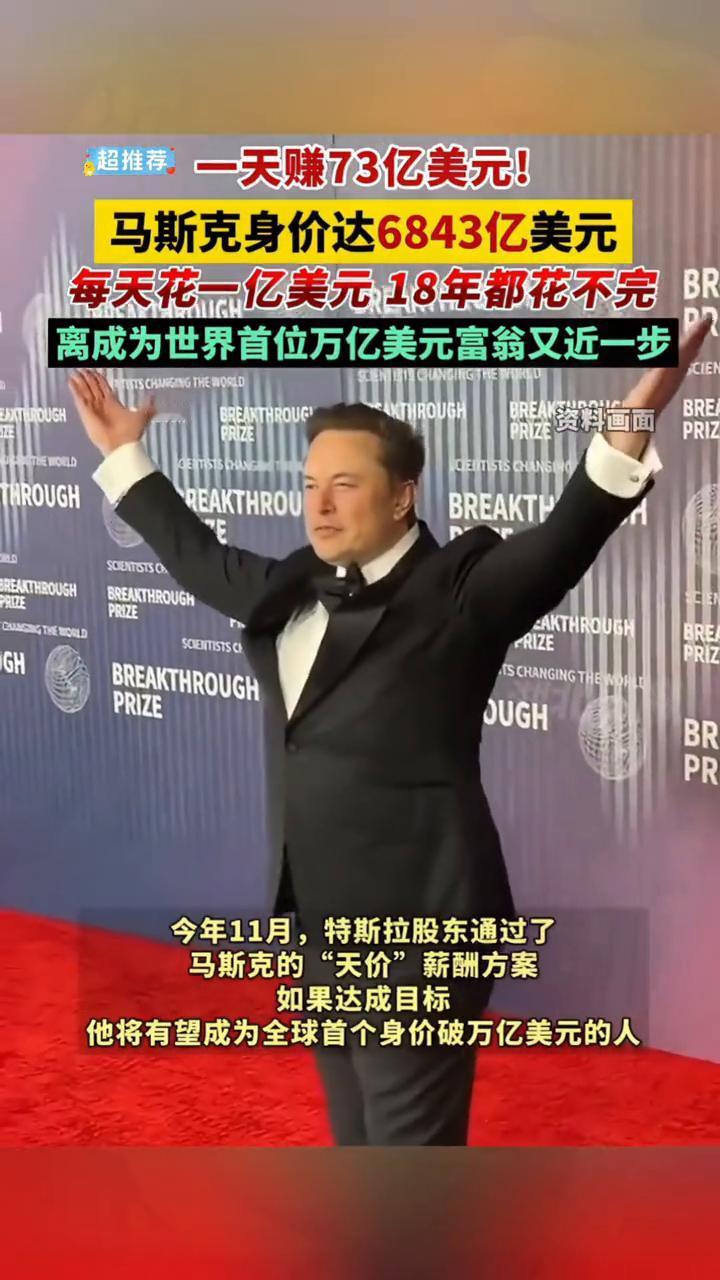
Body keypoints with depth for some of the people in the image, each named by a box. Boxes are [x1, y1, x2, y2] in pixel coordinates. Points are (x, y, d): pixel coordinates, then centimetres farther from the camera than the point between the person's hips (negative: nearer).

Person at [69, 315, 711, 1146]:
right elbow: (199, 558, 25)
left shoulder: (458, 589, -10)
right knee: (357, 1137, 22)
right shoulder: (295, 589, 9)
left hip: (417, 930, -7)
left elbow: (566, 540, -25)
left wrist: (628, 432, -41)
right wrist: (124, 454, 31)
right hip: (318, 924, 8)